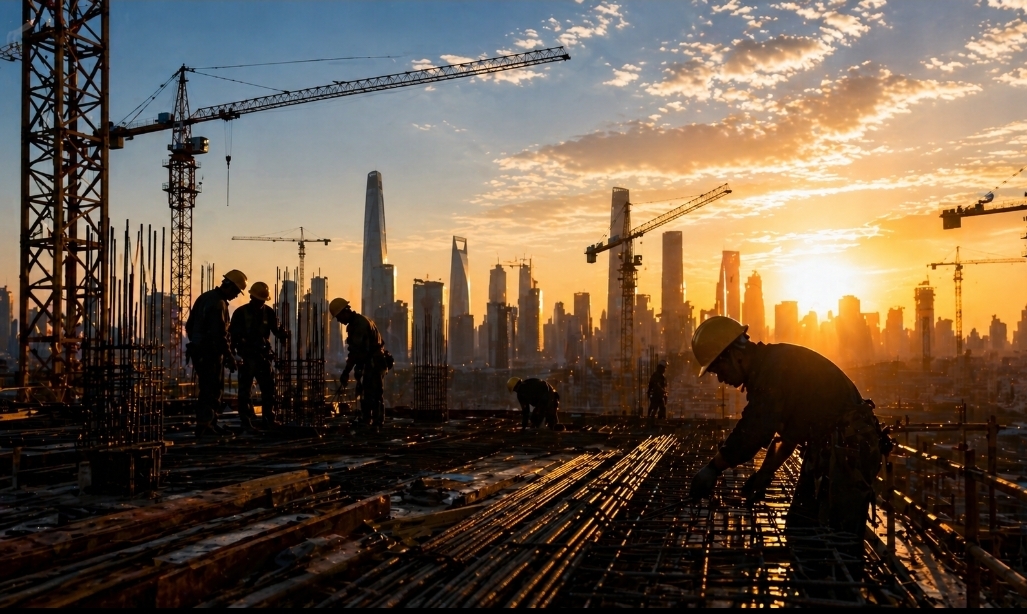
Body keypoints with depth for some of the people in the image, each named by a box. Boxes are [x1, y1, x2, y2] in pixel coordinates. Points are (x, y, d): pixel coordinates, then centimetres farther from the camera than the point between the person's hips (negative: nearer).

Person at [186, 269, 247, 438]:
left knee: (214, 388, 17)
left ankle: (210, 423, 22)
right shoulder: (218, 304, -18)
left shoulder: (205, 297, 13)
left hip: (198, 350, 10)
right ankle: (205, 425, -2)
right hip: (210, 353, -10)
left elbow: (189, 325, 19)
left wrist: (196, 343, 27)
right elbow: (219, 334, -24)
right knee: (211, 390, -4)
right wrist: (229, 356, -19)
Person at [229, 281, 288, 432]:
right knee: (245, 390, 0)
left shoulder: (268, 312, 3)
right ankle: (246, 422, 4)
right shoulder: (240, 313, -6)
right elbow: (232, 335, -6)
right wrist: (231, 355, -13)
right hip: (246, 357, -3)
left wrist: (283, 334, -17)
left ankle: (269, 419, 13)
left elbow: (276, 329, 6)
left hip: (263, 356, 3)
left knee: (269, 389, 4)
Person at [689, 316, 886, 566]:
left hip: (849, 454, -11)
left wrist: (713, 468, -17)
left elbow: (753, 430, -26)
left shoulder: (778, 365, -20)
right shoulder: (766, 371, 13)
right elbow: (787, 431, 21)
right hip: (824, 451, 11)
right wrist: (765, 473, 13)